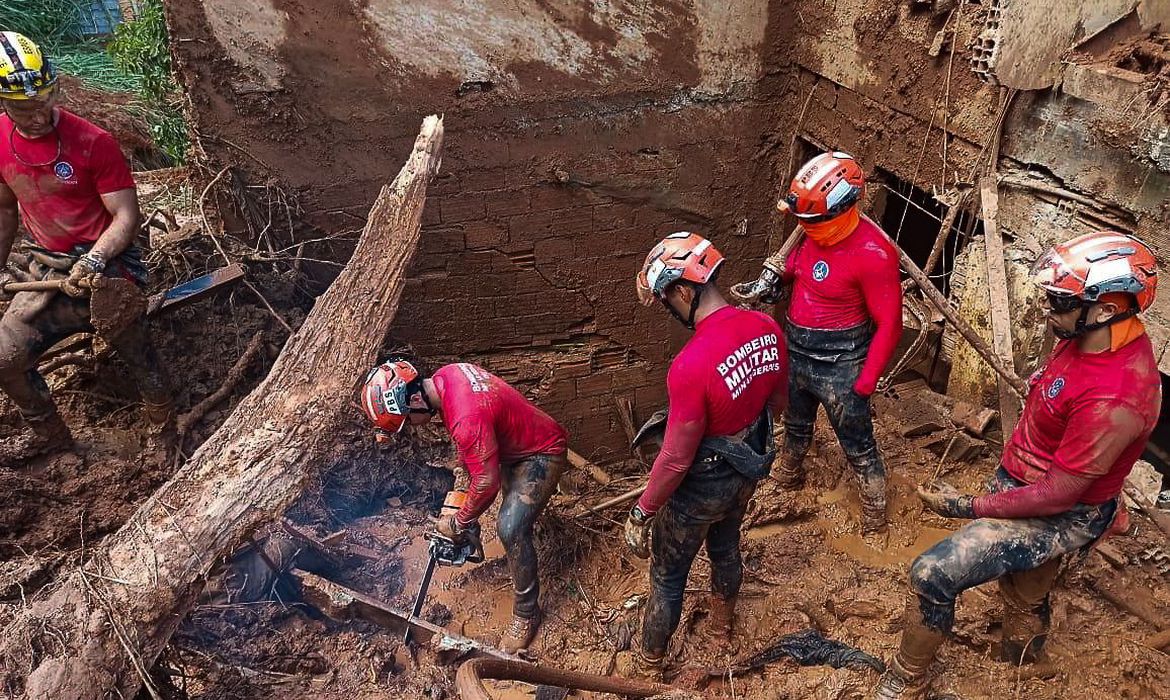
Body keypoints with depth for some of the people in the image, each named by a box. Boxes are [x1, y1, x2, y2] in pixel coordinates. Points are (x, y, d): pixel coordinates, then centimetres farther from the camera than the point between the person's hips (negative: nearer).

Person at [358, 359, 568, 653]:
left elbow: (487, 483, -28)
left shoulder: (467, 418, -38)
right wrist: (465, 464, 4)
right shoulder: (446, 374, -11)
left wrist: (458, 523, -14)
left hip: (542, 454, -9)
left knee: (510, 528, -19)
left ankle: (526, 613, -3)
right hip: (514, 443, 9)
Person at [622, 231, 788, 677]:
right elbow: (777, 401, 4)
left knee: (667, 579, 16)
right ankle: (723, 622, 60)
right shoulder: (767, 328, -13)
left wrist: (642, 512, -13)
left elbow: (676, 459, -27)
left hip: (701, 487, -7)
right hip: (748, 472, 7)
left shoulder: (691, 365, -36)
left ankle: (649, 669, 38)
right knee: (725, 547, 33)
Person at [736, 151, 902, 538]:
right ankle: (788, 477, 55)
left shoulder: (872, 253, -27)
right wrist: (774, 277, -6)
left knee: (858, 447, 10)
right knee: (795, 426, 30)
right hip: (796, 354, 7)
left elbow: (889, 324, -20)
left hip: (839, 368, -7)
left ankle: (875, 514, 31)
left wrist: (865, 383, -18)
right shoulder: (814, 232, -7)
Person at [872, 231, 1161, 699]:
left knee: (933, 575, -13)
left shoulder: (1114, 399, -35)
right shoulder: (1085, 338, -8)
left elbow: (1057, 495, -27)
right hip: (1019, 481, 8)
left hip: (1058, 516, -8)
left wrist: (968, 507, -19)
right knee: (1025, 601, 30)